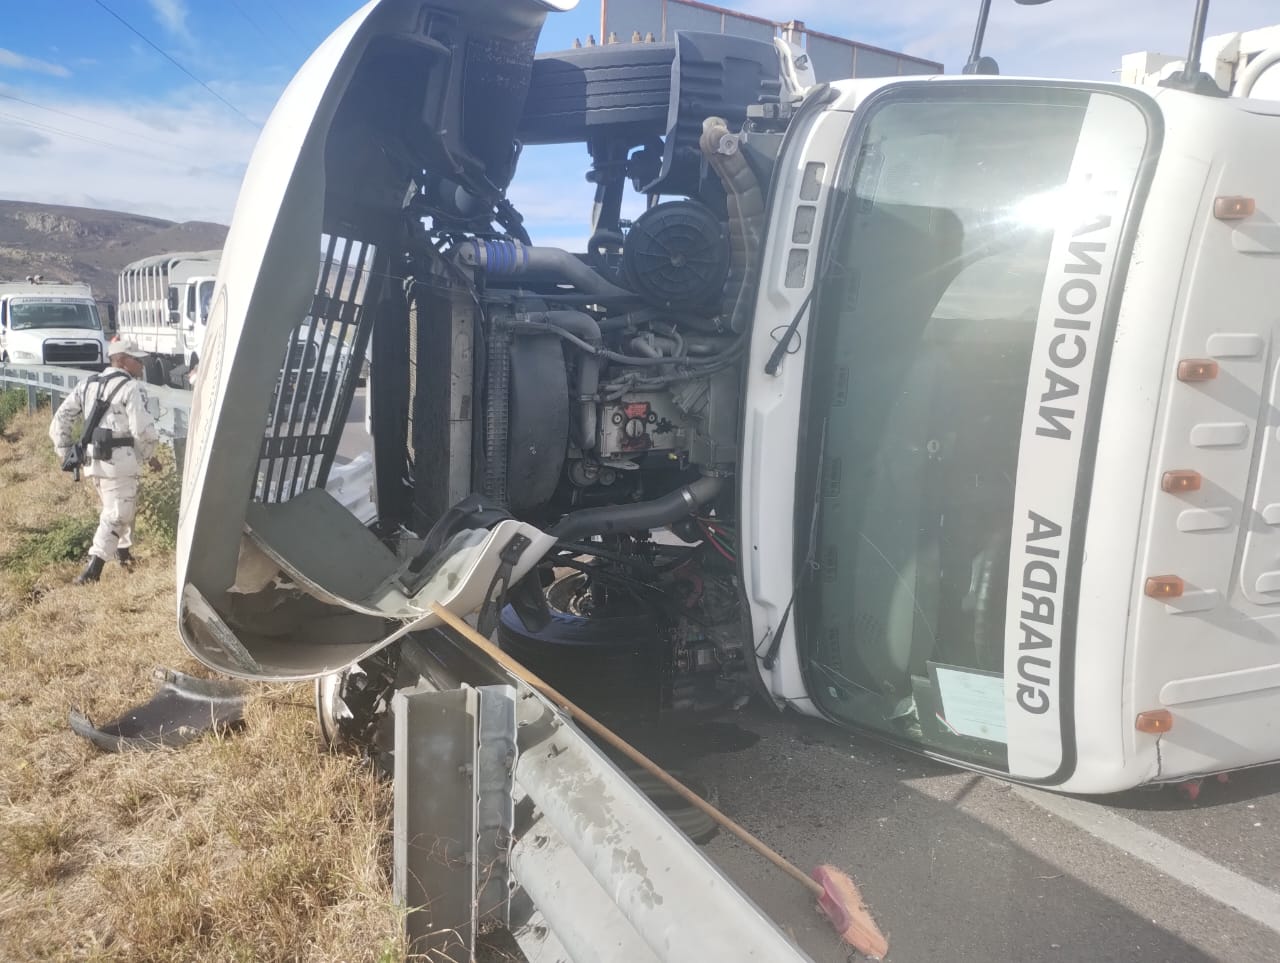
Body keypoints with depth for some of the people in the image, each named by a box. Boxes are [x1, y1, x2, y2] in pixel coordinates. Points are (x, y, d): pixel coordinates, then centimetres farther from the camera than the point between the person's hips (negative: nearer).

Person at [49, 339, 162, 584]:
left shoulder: (87, 385, 16)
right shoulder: (131, 387, -9)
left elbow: (61, 419, 14)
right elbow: (143, 429, -15)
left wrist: (66, 453, 18)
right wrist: (150, 455, 1)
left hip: (93, 459, 8)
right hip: (118, 459, -8)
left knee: (117, 510, 24)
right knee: (116, 515, -3)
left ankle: (124, 555, 34)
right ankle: (92, 570, -8)